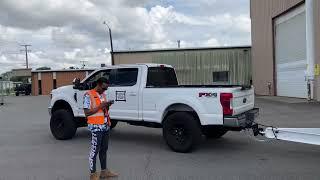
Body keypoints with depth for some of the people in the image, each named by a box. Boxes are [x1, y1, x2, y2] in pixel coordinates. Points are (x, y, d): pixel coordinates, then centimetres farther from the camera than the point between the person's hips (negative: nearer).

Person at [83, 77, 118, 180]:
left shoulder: (103, 94, 13)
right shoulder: (89, 95, -10)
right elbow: (87, 112, -14)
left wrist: (107, 106, 0)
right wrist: (100, 106, -19)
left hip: (105, 126, 8)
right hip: (96, 127, -8)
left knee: (104, 149, 14)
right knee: (94, 150, -1)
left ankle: (104, 171, 25)